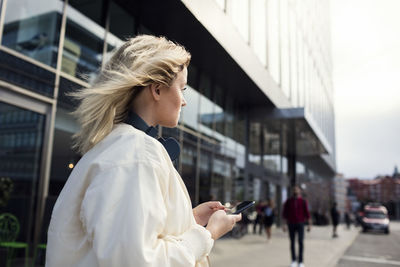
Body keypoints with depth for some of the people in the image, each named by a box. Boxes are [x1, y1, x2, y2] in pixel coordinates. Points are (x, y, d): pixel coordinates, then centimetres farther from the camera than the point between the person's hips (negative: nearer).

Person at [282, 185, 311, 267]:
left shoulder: (303, 201, -2)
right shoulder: (288, 201, 1)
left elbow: (307, 213, -2)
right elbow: (284, 213, 1)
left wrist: (309, 225, -7)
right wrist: (284, 224, -6)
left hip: (300, 224, -1)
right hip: (291, 224, 1)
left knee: (300, 242, -8)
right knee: (292, 242, 5)